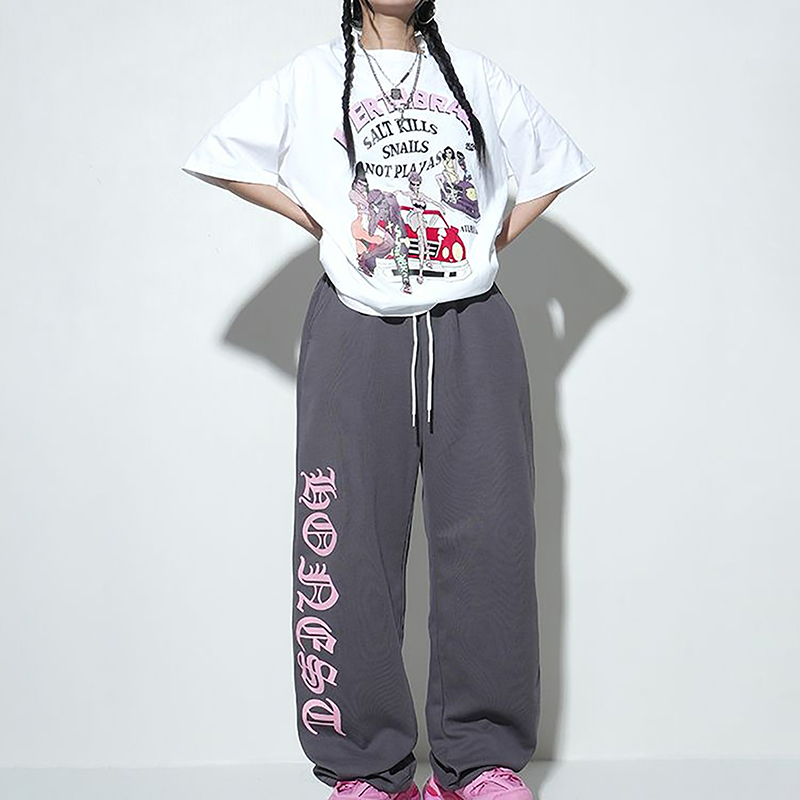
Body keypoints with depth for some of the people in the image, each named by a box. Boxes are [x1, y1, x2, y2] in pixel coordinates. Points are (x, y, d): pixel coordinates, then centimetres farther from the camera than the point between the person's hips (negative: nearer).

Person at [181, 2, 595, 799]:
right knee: (348, 544, -5)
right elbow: (220, 156, 11)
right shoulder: (314, 75, 13)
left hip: (473, 328, 2)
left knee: (490, 539, -3)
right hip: (356, 330, -2)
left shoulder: (474, 75, 19)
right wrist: (323, 222, 4)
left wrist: (499, 236, 11)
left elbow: (555, 159, 26)